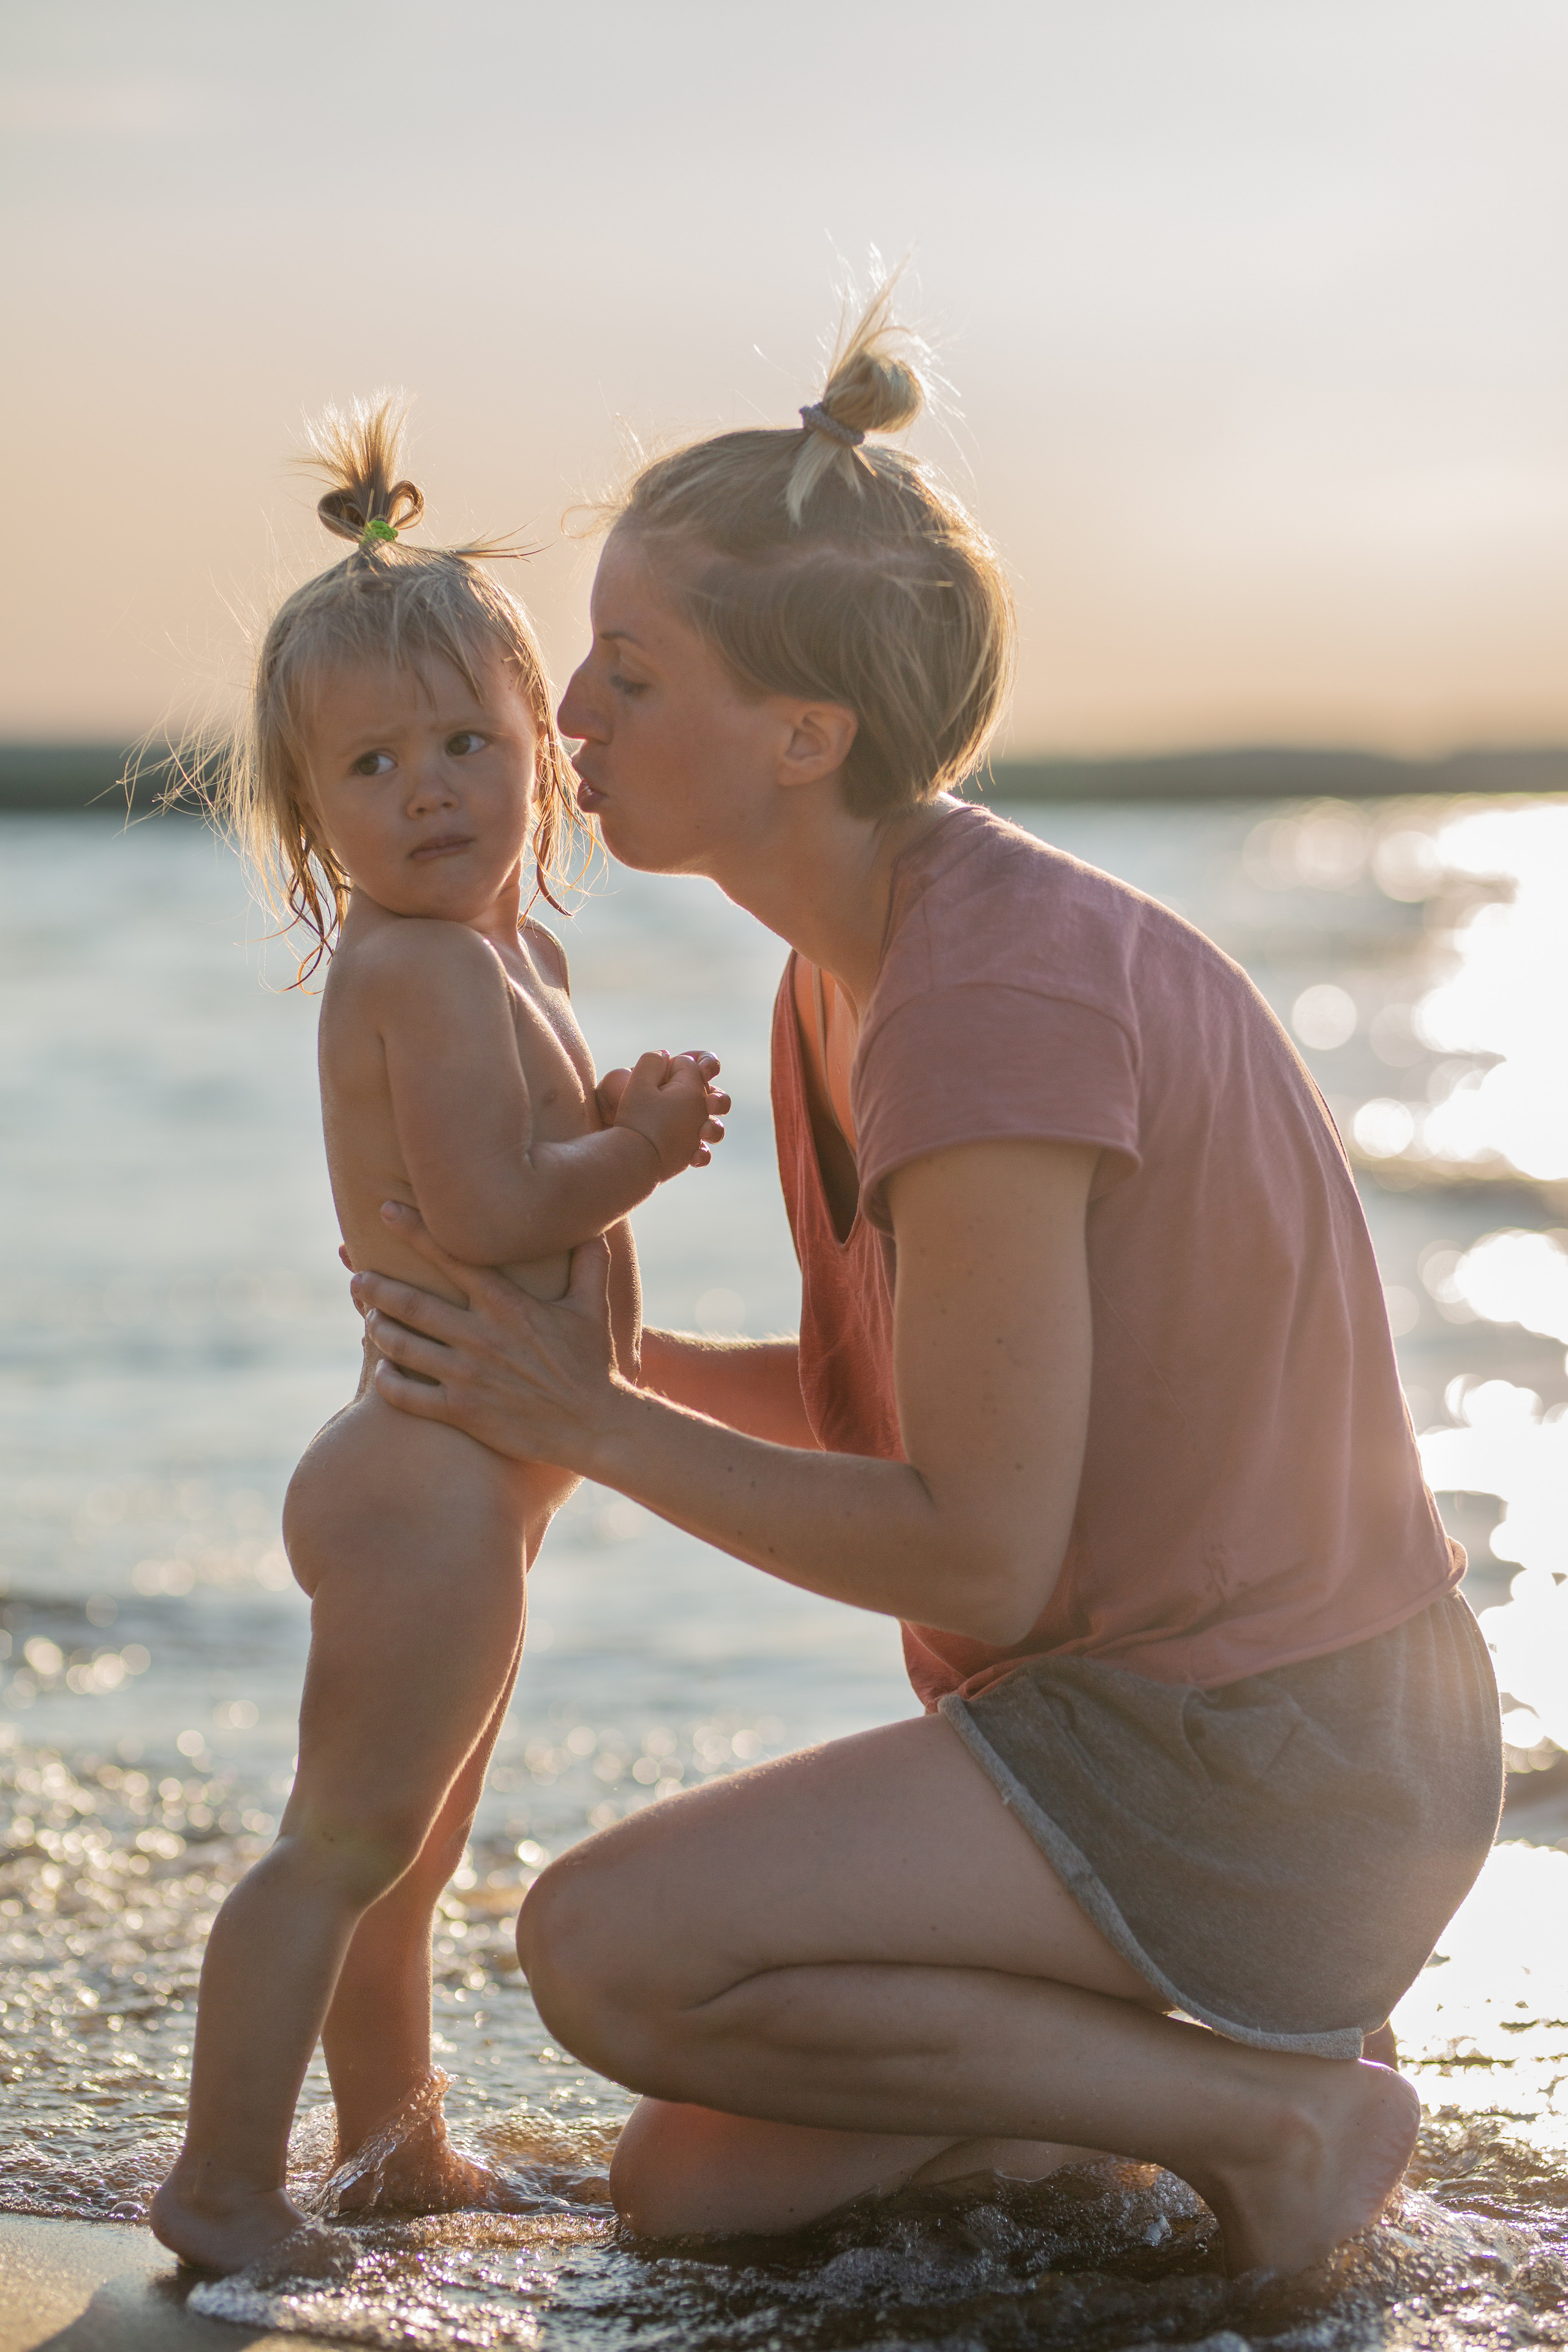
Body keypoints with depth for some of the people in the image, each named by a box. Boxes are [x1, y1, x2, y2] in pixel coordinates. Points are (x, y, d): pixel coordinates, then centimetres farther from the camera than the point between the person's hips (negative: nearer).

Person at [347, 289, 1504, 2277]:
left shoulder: (995, 998, -24)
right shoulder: (856, 964, 6)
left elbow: (978, 1551, -21)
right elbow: (876, 1393, 15)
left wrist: (586, 1424, -12)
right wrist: (603, 1352, -2)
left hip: (1254, 1765, -9)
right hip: (1144, 1703, 9)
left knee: (602, 1952, -20)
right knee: (688, 2187, 7)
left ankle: (1259, 2099, -7)